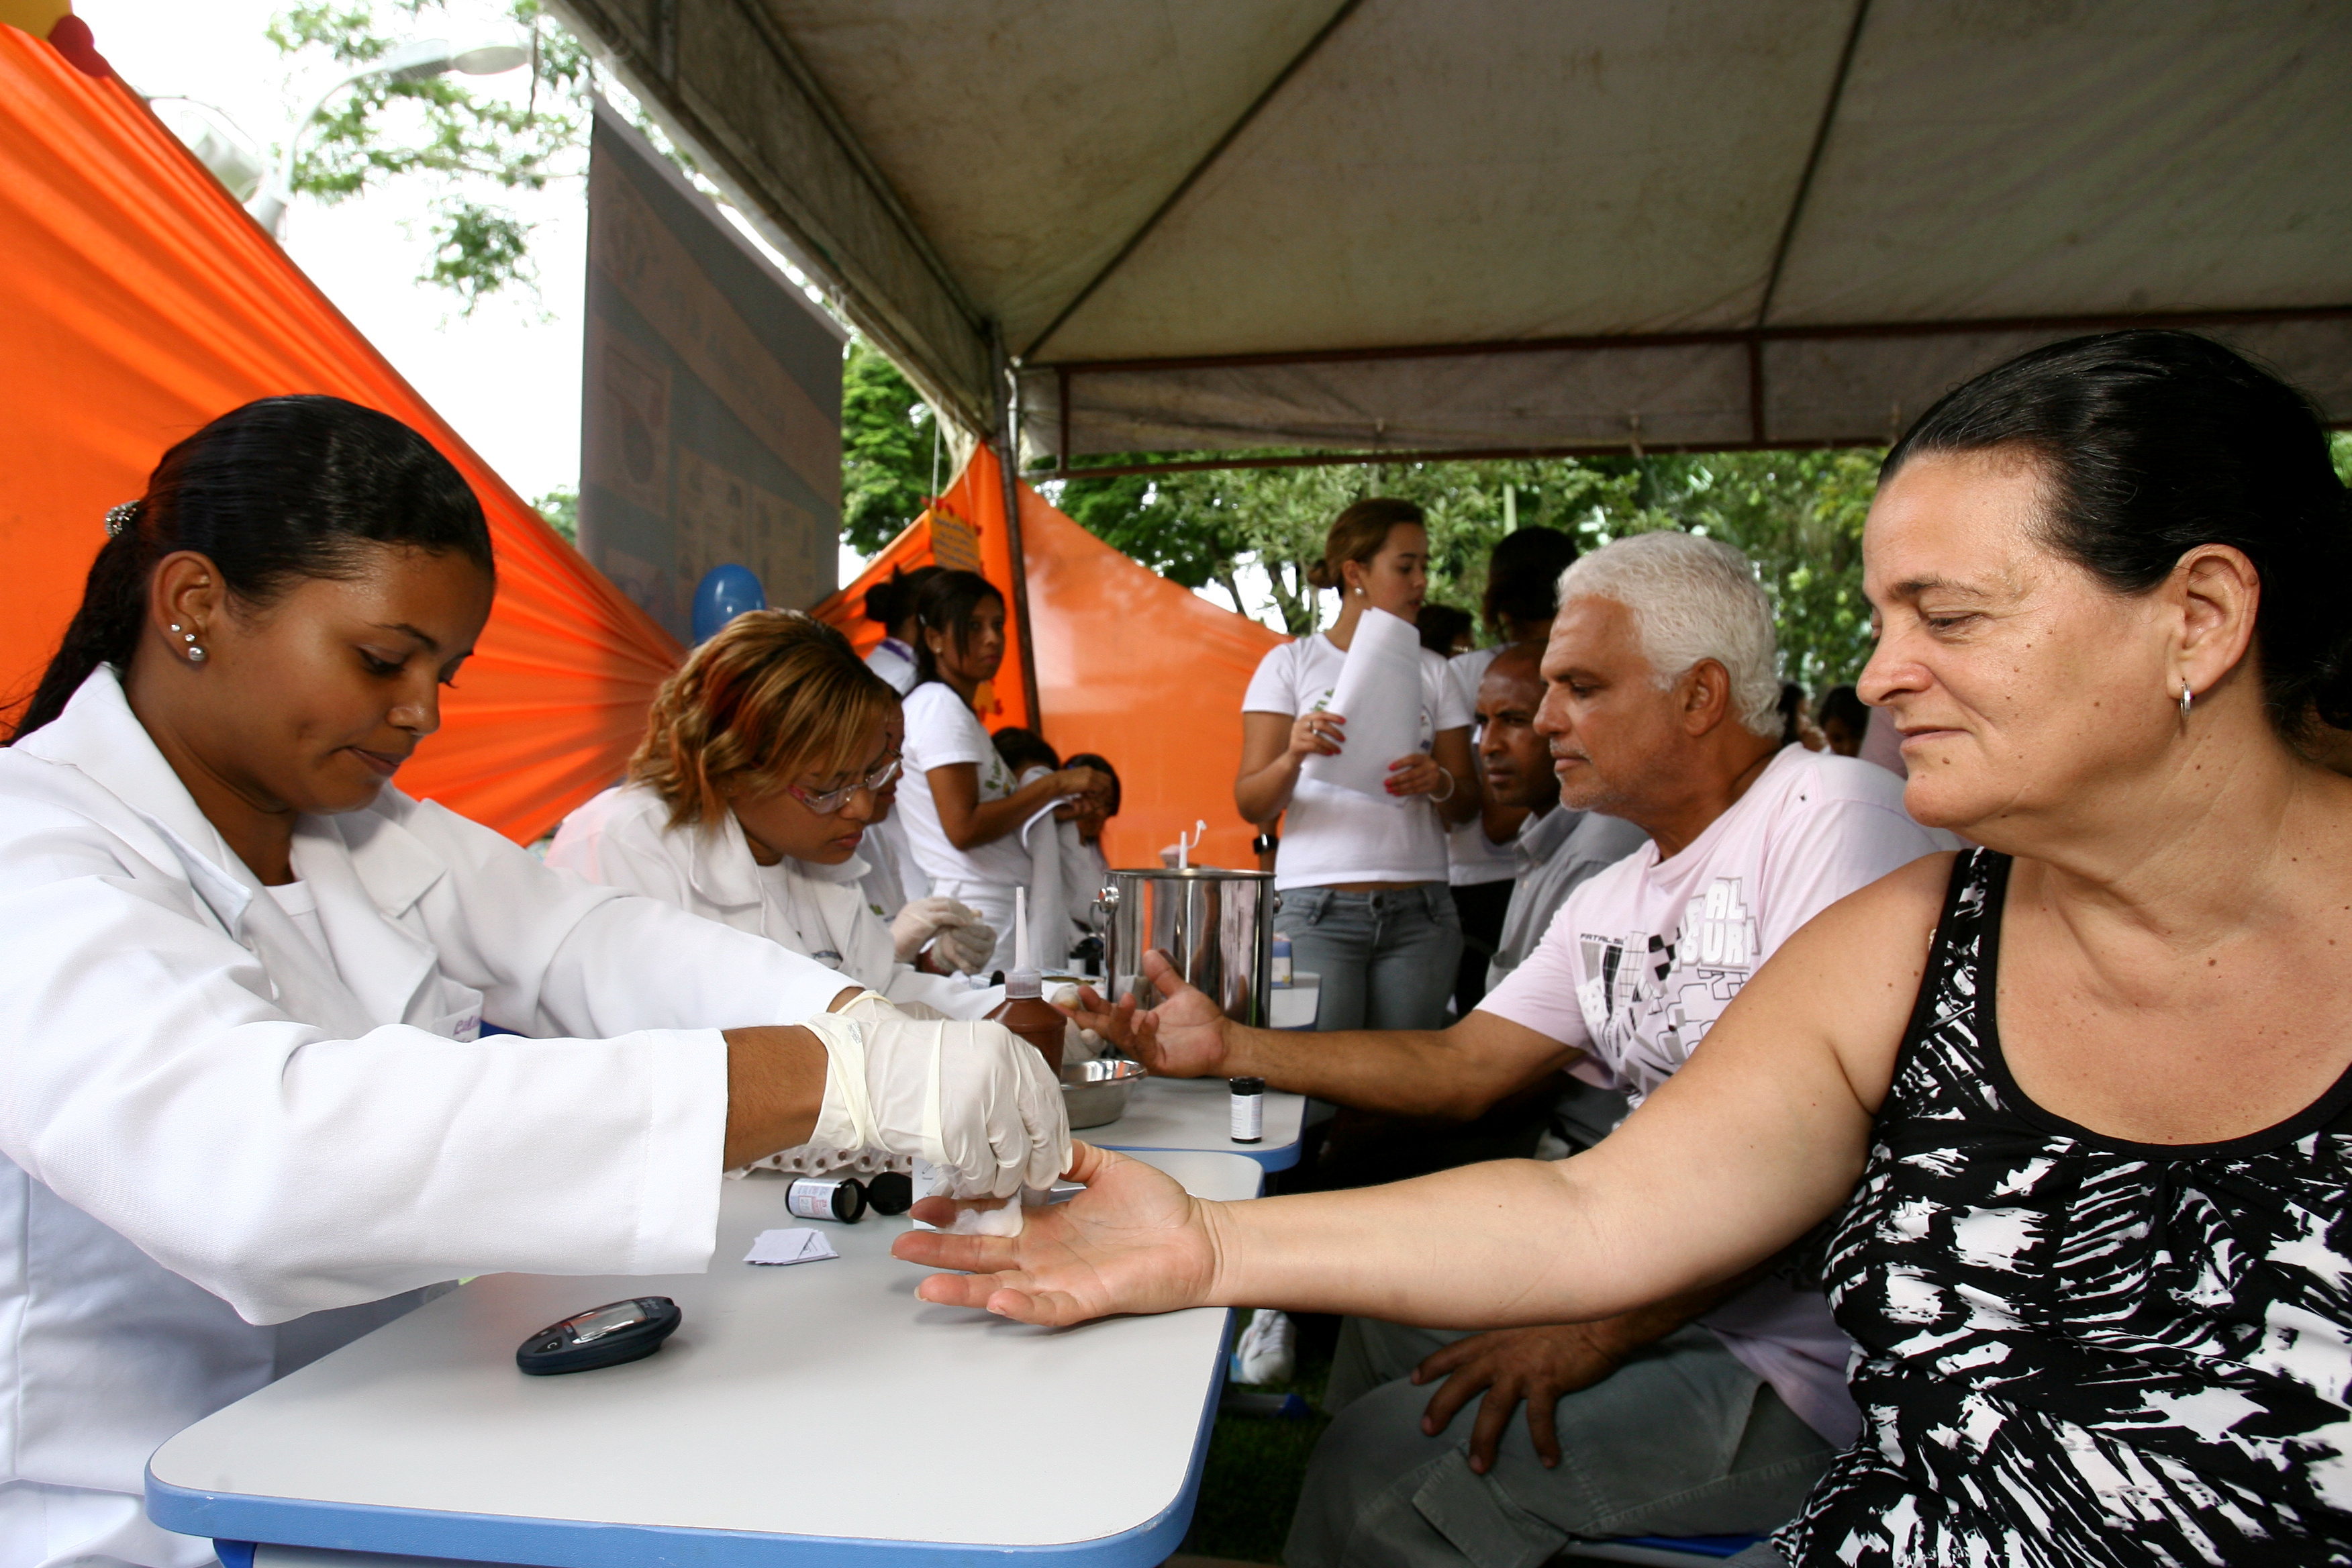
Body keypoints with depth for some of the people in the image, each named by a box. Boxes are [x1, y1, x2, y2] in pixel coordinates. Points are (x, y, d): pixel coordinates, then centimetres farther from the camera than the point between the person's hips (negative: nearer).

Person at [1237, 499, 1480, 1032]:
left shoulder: (1433, 672, 15)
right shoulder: (1290, 663, 6)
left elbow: (1469, 805, 13)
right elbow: (1251, 806, -1)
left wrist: (1439, 783, -10)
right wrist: (1291, 759, -22)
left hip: (1420, 912, 3)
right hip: (1319, 911, -3)